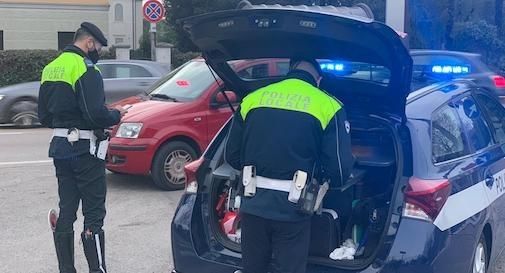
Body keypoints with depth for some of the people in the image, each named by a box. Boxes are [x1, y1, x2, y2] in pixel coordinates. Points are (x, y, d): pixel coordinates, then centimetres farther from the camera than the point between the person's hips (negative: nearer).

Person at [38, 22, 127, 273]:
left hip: (60, 146, 8)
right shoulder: (85, 68, -14)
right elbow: (96, 113, -22)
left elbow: (43, 115, 15)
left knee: (66, 212, 13)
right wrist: (116, 115, -4)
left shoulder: (51, 68, 13)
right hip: (84, 149, -8)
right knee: (94, 214, -3)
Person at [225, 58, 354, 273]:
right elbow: (340, 170, -7)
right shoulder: (327, 106, -4)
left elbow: (232, 156, 11)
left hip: (253, 204, 3)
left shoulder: (251, 99, 5)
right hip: (291, 208, -3)